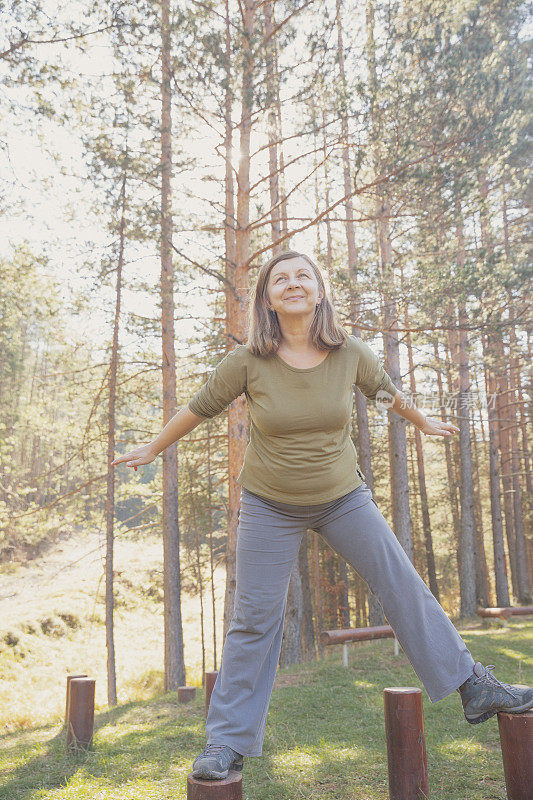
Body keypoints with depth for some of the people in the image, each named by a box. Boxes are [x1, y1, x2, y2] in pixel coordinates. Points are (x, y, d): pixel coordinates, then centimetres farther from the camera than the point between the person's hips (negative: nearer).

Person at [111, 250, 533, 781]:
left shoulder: (351, 354, -10)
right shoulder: (246, 362, -16)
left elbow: (386, 392, 11)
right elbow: (198, 408, -1)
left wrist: (423, 423, 28)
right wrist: (153, 449, 11)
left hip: (343, 497, 2)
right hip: (270, 506, -1)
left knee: (403, 586, 3)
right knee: (254, 618, 2)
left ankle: (473, 687, 19)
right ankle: (227, 741, 17)